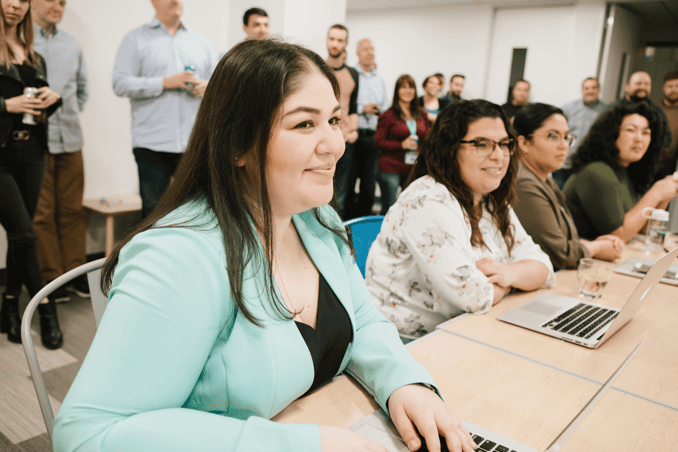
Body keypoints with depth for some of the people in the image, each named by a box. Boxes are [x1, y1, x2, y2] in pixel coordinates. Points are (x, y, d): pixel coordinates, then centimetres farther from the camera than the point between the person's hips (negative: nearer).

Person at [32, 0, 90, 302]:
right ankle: (51, 276, 9)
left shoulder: (72, 45, 17)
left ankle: (76, 272, 16)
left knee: (73, 210, 7)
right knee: (42, 214, 0)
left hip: (70, 140, 5)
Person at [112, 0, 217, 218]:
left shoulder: (200, 40, 18)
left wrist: (208, 86, -5)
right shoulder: (135, 39, 7)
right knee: (153, 210, 2)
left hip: (196, 142, 3)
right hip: (153, 143, -2)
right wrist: (166, 82, -12)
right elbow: (121, 83, -4)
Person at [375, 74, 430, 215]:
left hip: (414, 170, 4)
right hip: (390, 170, -4)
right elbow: (378, 142, -6)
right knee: (388, 209, 0)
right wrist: (402, 145, -15)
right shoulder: (388, 115, -3)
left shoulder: (422, 115, 12)